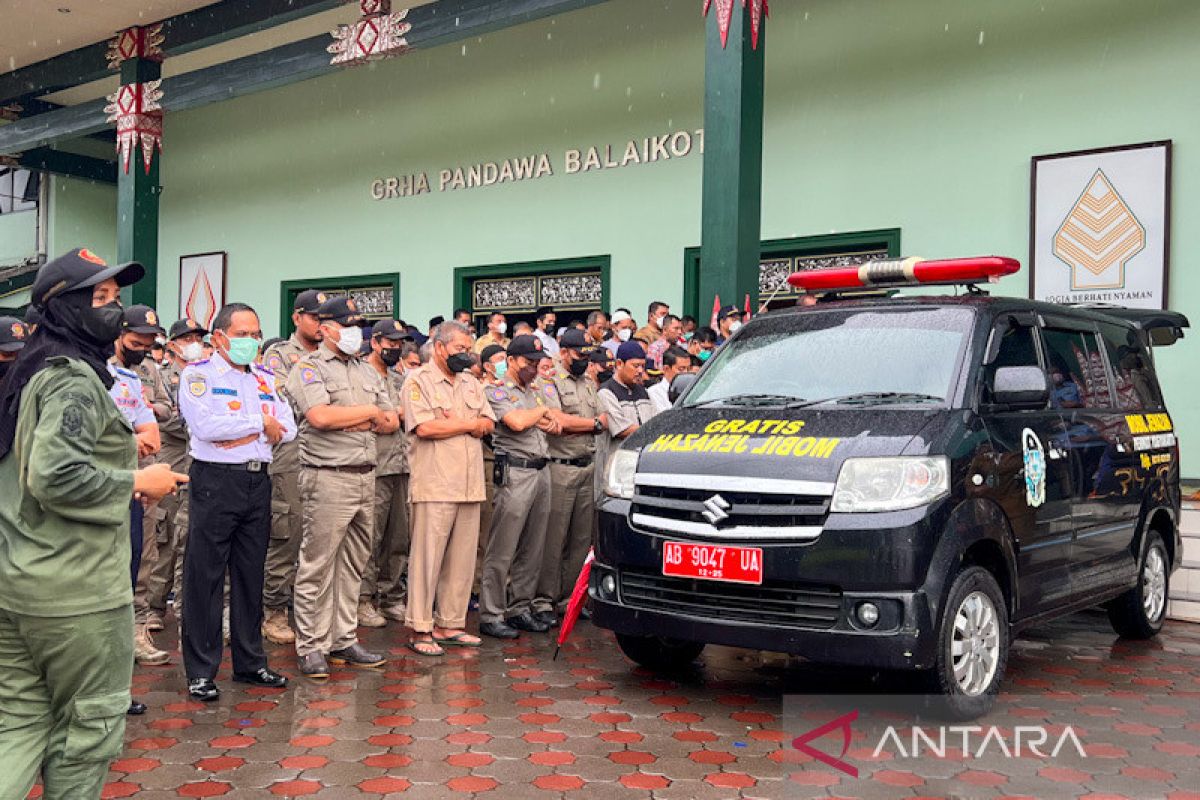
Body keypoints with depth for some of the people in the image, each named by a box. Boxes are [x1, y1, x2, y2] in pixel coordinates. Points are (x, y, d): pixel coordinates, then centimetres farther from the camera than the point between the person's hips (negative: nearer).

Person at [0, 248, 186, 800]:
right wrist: (137, 482, -15)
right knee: (90, 723, 8)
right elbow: (56, 475, -28)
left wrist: (125, 479, 17)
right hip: (78, 590, -9)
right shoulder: (76, 378, -16)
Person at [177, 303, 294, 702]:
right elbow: (205, 426, -17)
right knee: (205, 577, -1)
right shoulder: (199, 374, -1)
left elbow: (287, 427, 7)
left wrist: (236, 431, -9)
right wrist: (260, 422, -7)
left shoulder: (265, 378, 16)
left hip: (258, 481, 6)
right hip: (215, 480, -5)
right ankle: (201, 671, 7)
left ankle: (250, 662, 21)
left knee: (251, 575, 11)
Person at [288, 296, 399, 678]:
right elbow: (319, 416, -18)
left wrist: (353, 422, -5)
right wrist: (369, 411, -6)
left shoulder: (368, 372, 19)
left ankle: (344, 640, 20)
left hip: (365, 476, 7)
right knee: (317, 566, -3)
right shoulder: (310, 367, -2)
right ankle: (312, 647, 6)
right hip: (328, 478, -7)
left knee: (353, 565, 12)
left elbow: (391, 422, 15)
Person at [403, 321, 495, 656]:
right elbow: (424, 427, -15)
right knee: (427, 557, -4)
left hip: (469, 486, 7)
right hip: (435, 486, -7)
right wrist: (468, 424, -3)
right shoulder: (419, 380, -2)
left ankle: (450, 624, 17)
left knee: (463, 558, 8)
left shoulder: (471, 383, 20)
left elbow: (489, 424, 12)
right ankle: (420, 629, 3)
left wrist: (451, 423, -6)